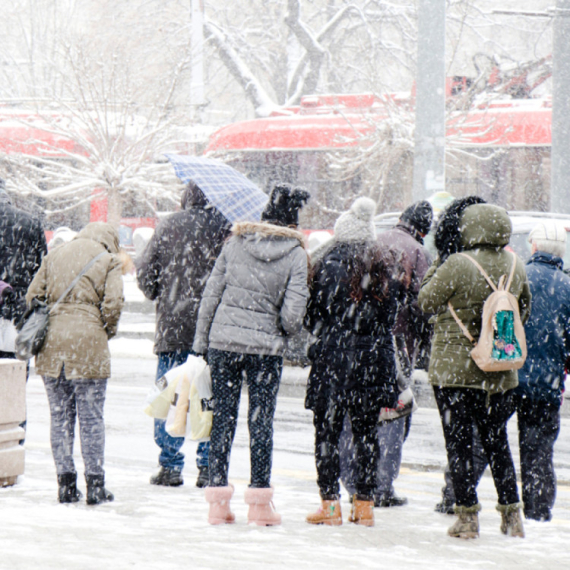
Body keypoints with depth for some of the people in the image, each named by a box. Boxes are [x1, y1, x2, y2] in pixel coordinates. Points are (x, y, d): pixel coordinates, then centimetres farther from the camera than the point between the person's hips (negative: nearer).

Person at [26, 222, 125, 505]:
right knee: (91, 418, 2)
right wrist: (108, 330, 9)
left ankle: (66, 483, 9)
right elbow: (112, 303, -9)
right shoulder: (109, 260, 3)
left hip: (51, 344, 4)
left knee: (60, 416, 9)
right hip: (88, 344, -4)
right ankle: (95, 485, 3)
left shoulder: (54, 255, 15)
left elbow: (32, 296, 11)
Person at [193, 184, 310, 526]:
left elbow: (211, 294, 3)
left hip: (223, 342, 2)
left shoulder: (236, 242, 1)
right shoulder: (295, 253, -5)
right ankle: (260, 501, 10)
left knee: (223, 418, 7)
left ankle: (219, 500, 8)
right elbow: (292, 314, -11)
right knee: (261, 421, 7)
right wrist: (291, 329, 11)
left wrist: (201, 341, 10)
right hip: (266, 347, -2)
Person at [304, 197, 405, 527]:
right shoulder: (387, 268, 6)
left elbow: (314, 316, -5)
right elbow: (393, 320, 8)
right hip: (373, 362, 4)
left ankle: (331, 503, 0)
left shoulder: (329, 264, -6)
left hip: (333, 361, -4)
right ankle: (365, 503, 12)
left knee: (327, 432, 2)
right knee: (366, 432, 10)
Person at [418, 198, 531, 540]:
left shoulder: (457, 265, -18)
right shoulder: (515, 266, 0)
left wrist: (438, 265, 5)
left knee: (459, 443, 3)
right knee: (497, 442, 16)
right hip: (499, 371, 5)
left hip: (455, 368, -5)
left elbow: (426, 301, -5)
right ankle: (512, 514, 17)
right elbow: (524, 310, 14)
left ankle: (468, 516, 1)